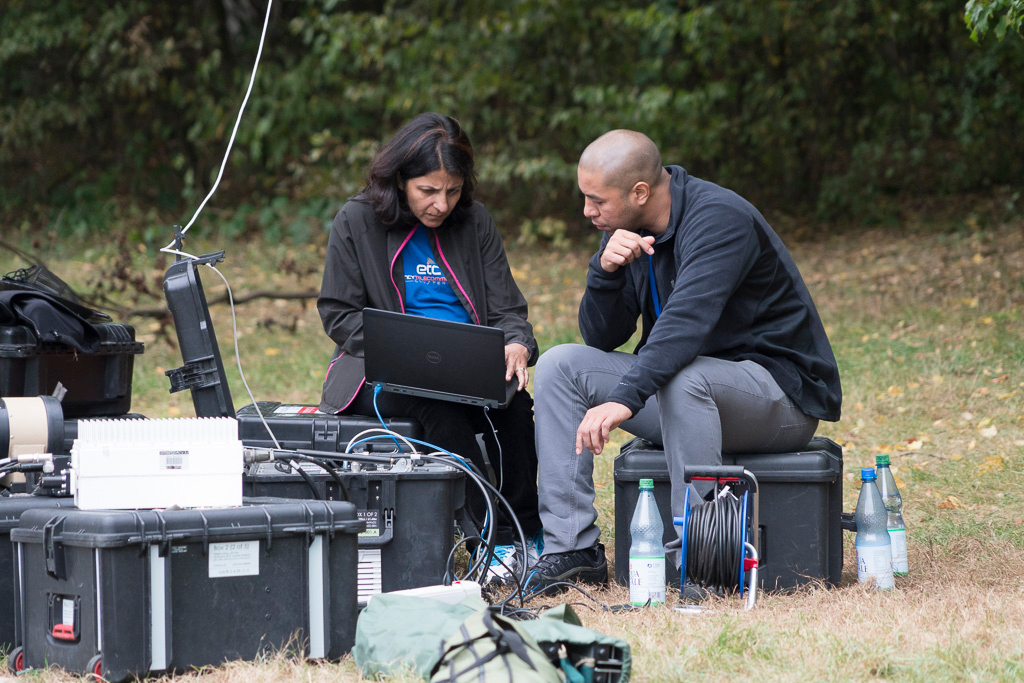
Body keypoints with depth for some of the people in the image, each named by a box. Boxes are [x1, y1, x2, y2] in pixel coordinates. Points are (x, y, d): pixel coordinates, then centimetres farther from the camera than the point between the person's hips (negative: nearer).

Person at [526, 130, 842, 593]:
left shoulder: (719, 218, -22)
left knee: (681, 379, -38)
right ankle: (572, 550, -10)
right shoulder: (628, 231, 4)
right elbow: (601, 340, 2)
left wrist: (625, 398, -47)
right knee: (562, 365, -4)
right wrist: (606, 271, -18)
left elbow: (687, 321, -36)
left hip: (780, 390, -8)